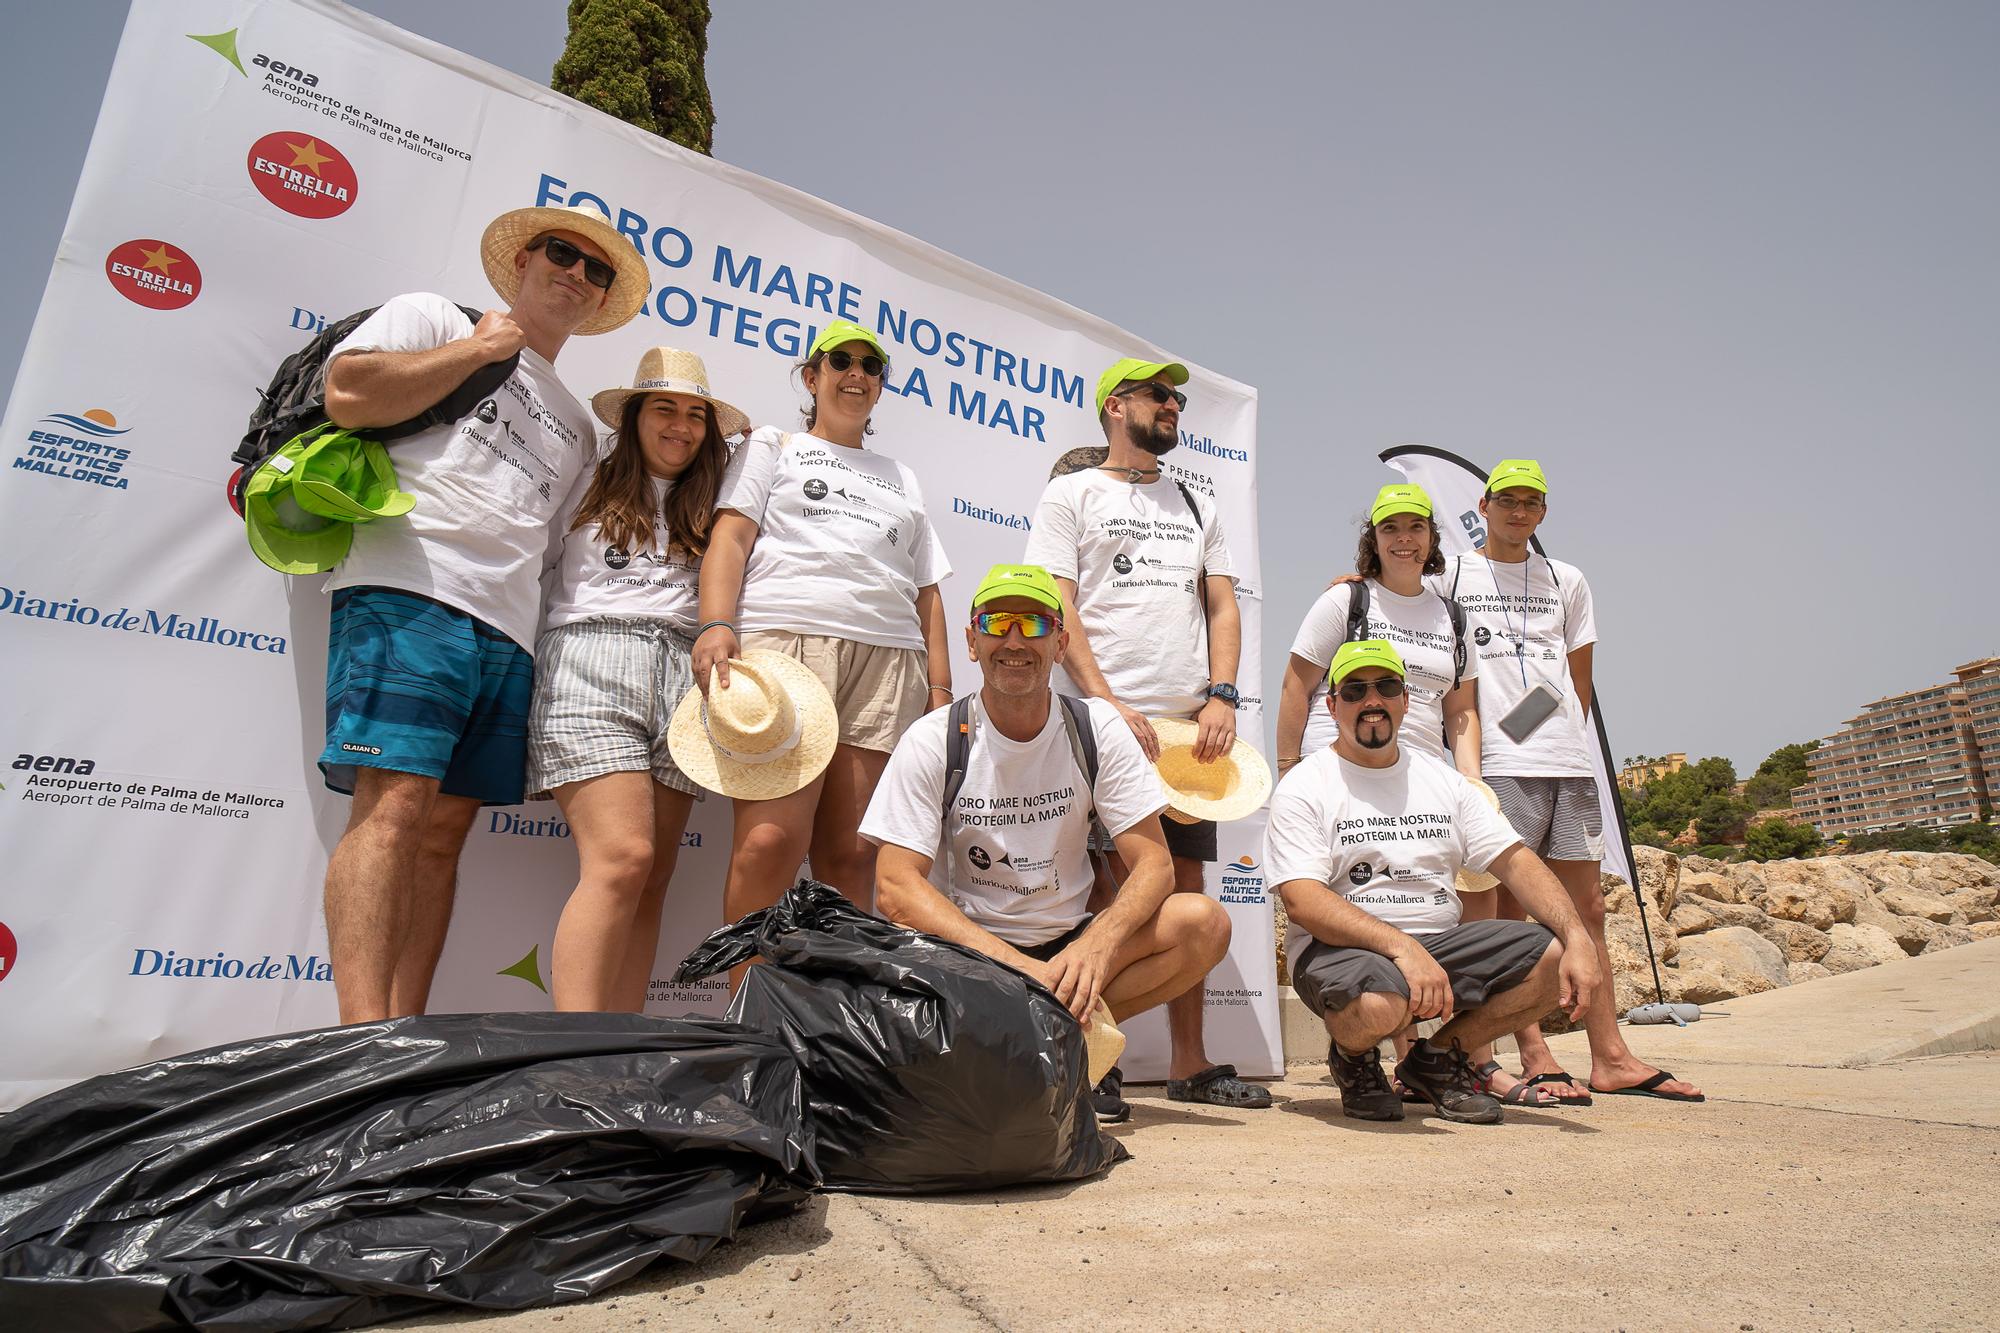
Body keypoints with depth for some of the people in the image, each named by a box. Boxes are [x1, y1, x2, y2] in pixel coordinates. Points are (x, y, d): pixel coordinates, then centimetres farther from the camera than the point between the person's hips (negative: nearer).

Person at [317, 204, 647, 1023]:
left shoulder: (577, 426, 30)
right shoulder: (432, 317, 15)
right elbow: (348, 395, -4)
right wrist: (481, 346, 3)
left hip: (509, 631, 6)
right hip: (409, 592, -6)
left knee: (445, 829, 1)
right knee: (395, 806, -18)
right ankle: (366, 1042, -21)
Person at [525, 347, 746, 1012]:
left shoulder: (705, 506, 23)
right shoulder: (587, 483, 15)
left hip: (681, 678, 4)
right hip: (591, 662, -4)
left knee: (653, 880, -3)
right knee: (622, 858, -20)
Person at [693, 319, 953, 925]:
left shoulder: (902, 479, 32)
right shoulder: (773, 447, 23)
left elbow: (927, 592, 25)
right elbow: (730, 537, 7)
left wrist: (940, 686, 12)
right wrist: (715, 625, -12)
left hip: (889, 658, 4)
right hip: (784, 635, -3)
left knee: (851, 853, -5)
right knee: (771, 841, -19)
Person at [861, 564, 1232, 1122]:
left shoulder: (1097, 728, -4)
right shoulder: (933, 741, -9)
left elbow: (1153, 864, -9)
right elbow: (896, 886, -18)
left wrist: (1093, 948, -30)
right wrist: (1019, 968, -31)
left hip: (1072, 946, 2)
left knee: (1204, 922, -21)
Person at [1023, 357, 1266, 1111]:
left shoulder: (1197, 509, 22)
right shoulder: (1071, 495, 7)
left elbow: (1222, 605, 14)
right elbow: (1059, 608, -4)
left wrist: (1220, 696, -2)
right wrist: (1108, 703, -15)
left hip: (1189, 724, 5)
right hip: (1101, 718, -5)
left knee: (1185, 884, 7)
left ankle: (1190, 1063, 16)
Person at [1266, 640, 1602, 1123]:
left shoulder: (1442, 778, 13)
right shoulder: (1305, 786, -4)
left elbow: (1515, 860, 6)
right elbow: (1302, 902, -16)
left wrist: (1578, 938, -11)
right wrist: (1400, 946, -30)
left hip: (1441, 943, 6)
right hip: (1342, 949, -5)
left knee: (1558, 959, -15)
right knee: (1380, 1002, -38)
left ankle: (1437, 1059, 7)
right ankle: (1354, 1060, 2)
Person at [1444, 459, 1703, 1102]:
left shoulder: (1567, 581, 19)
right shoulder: (1450, 574, 8)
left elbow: (1580, 678, 20)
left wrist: (1567, 738, 11)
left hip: (1569, 763, 5)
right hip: (1498, 763, -4)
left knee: (1587, 908, 6)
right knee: (1510, 909, -4)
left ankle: (1611, 1058, 13)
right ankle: (1536, 1060, -1)